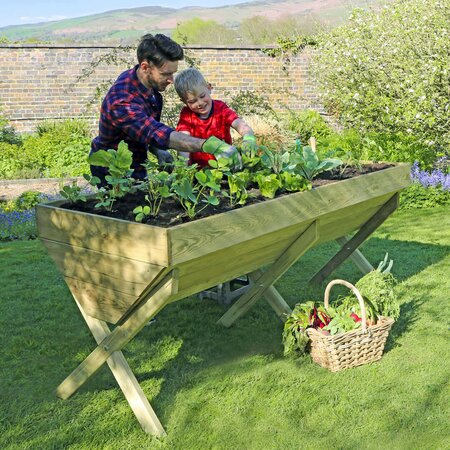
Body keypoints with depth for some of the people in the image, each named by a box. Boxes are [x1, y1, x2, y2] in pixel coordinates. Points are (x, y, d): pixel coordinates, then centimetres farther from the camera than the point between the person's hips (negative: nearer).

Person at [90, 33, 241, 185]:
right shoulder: (122, 101, -33)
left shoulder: (151, 85, -5)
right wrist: (210, 145, -54)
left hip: (135, 166, 8)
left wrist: (157, 151, -8)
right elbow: (157, 133, -44)